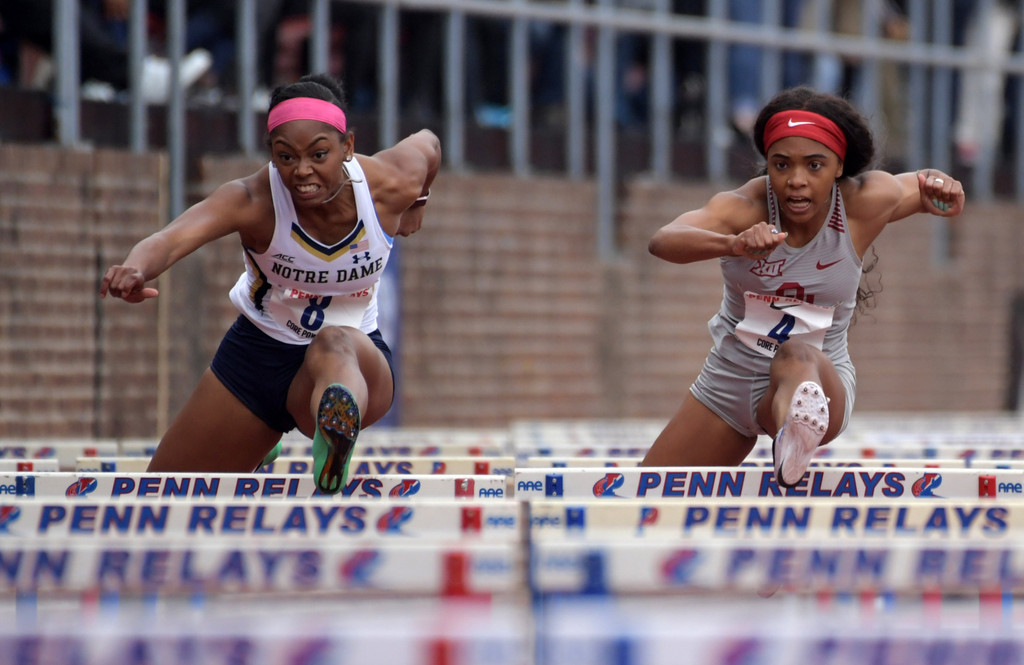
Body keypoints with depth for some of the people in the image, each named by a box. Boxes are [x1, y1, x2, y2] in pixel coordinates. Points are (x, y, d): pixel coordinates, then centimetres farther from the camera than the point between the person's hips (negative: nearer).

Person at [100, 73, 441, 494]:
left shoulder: (390, 185, -19)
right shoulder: (253, 201, -27)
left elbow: (427, 143, 7)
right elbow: (175, 237, -49)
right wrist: (136, 268, -71)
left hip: (358, 359, -1)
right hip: (257, 352, 1)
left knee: (336, 345, -41)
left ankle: (337, 431, -76)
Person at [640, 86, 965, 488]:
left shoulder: (865, 202, -16)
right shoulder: (741, 208, -21)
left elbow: (922, 187, 7)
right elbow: (662, 241, -40)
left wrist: (938, 190, -20)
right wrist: (734, 244, -61)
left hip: (823, 381, -3)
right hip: (729, 376, 3)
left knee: (797, 355, -42)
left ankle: (796, 422, -76)